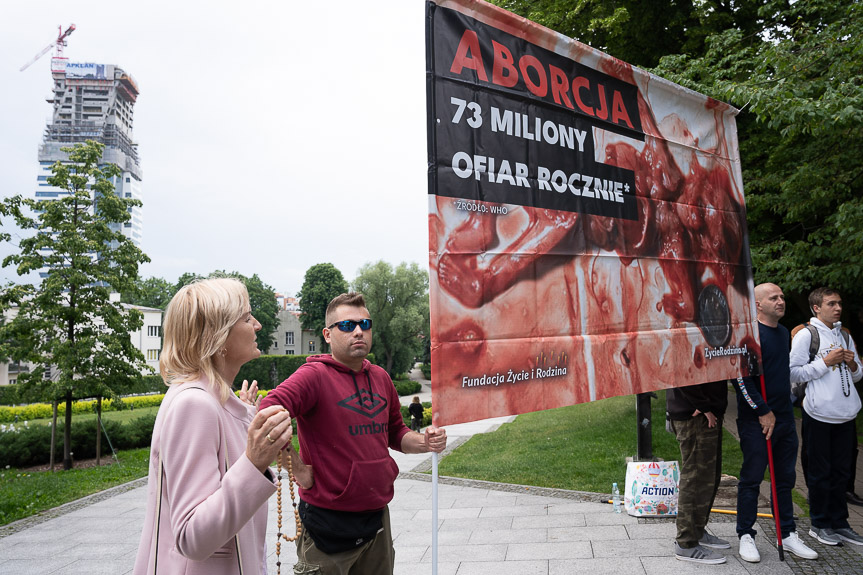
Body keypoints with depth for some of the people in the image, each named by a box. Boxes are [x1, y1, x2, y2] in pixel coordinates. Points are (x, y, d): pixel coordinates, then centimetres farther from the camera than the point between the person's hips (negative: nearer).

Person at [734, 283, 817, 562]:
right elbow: (741, 377, -18)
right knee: (752, 479, 1)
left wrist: (786, 409, 20)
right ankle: (746, 536, 11)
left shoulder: (784, 333, 13)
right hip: (756, 421, -8)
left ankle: (788, 534, 25)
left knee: (785, 478, 14)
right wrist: (763, 412, -16)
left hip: (784, 418, 8)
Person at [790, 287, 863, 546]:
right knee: (820, 471, 4)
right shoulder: (806, 335, -6)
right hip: (819, 414, -6)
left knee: (841, 471, 13)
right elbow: (793, 373, -13)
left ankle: (839, 522, 24)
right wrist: (825, 362, -16)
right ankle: (819, 524, 16)